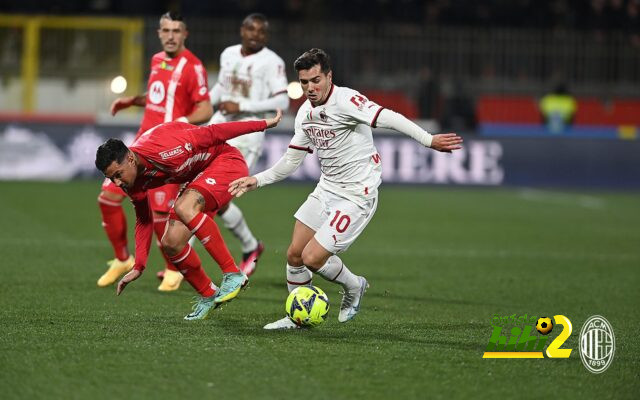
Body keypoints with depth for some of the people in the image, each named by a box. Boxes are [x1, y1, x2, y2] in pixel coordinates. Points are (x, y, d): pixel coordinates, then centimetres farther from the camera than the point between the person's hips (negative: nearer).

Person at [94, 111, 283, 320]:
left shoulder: (160, 151, -33)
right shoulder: (134, 183, -9)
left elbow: (211, 134, -26)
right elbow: (143, 220, 6)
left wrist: (263, 124, -19)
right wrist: (138, 267, -1)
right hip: (198, 175, 8)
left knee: (183, 208, -33)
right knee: (171, 243, -4)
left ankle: (233, 274, -29)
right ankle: (208, 295, 18)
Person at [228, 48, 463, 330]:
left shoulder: (345, 100, -18)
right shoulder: (305, 113, 7)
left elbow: (388, 118, -31)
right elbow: (291, 161, 18)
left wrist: (428, 140, -42)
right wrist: (257, 180, 10)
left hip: (356, 196, -8)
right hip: (326, 189, 8)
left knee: (312, 258, -12)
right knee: (294, 254, 6)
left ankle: (353, 286, 18)